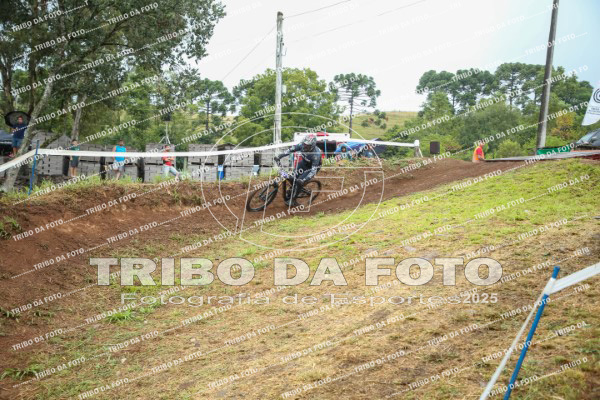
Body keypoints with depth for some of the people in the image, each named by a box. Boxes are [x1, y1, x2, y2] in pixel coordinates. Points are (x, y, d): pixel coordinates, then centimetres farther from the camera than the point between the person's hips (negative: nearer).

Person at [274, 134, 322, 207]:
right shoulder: (302, 145, -25)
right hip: (304, 163, 5)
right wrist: (279, 156, -24)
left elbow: (314, 170, -41)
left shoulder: (316, 153, -39)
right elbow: (290, 150, -16)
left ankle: (292, 200, -4)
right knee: (293, 178, -7)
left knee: (300, 181, -19)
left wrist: (304, 180, -51)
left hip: (313, 166, -5)